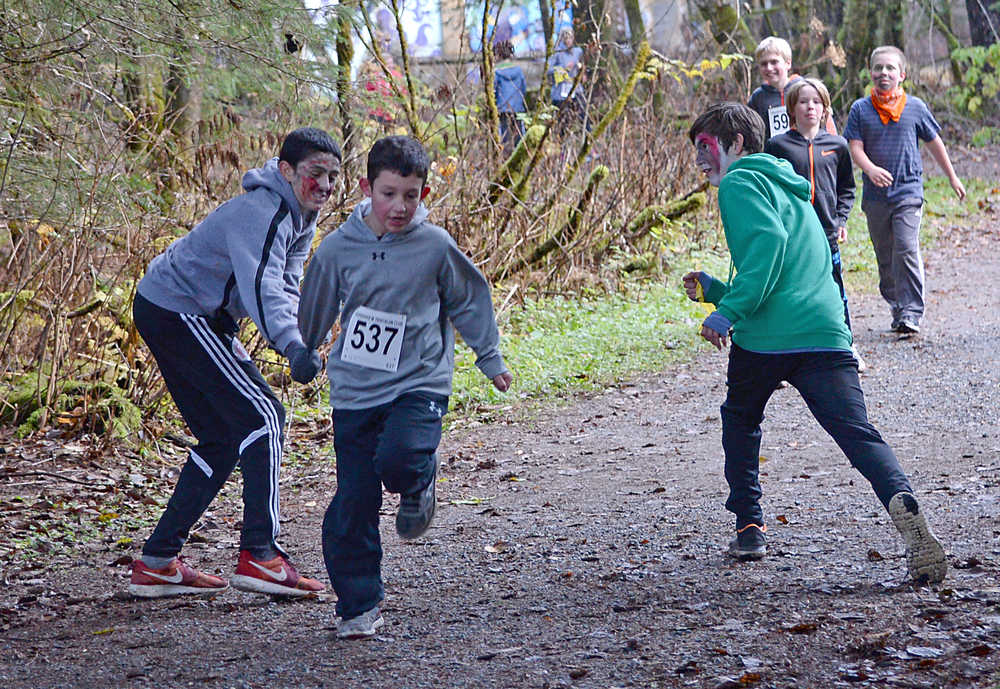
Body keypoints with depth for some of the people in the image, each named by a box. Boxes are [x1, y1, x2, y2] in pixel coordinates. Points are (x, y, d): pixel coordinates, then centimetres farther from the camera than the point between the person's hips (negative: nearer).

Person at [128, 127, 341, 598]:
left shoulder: (300, 219, 8)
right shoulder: (262, 213, -25)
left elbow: (285, 289, 10)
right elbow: (262, 287, -41)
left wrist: (297, 342, -9)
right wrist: (293, 346, -56)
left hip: (200, 319, 11)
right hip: (175, 311, -11)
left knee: (223, 437, 11)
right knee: (262, 417, -14)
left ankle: (157, 562, 14)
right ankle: (259, 556, -14)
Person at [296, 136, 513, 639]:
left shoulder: (435, 246, -5)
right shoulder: (338, 248, -3)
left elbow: (470, 301, 12)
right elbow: (314, 314, 14)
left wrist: (490, 359, 20)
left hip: (418, 384, -2)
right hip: (354, 390, 2)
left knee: (397, 461, -29)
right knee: (352, 507, 0)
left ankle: (419, 483, 7)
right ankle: (358, 607, 14)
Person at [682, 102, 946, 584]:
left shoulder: (740, 183, 4)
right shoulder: (790, 189, 32)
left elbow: (767, 240, -17)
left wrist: (730, 310, -19)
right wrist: (714, 289, 29)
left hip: (766, 336, -5)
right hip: (826, 332, 6)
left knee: (740, 419, 21)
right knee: (857, 432, -8)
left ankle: (749, 526, 22)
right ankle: (902, 500, -35)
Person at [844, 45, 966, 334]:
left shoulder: (915, 107, 3)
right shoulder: (860, 109, 4)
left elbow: (934, 143, 14)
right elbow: (855, 147, -3)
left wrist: (952, 178, 21)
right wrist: (871, 169, -24)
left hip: (908, 191, -2)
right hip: (875, 195, 2)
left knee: (906, 249, -15)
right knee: (884, 256, 8)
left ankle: (911, 311, -14)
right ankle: (897, 308, 20)